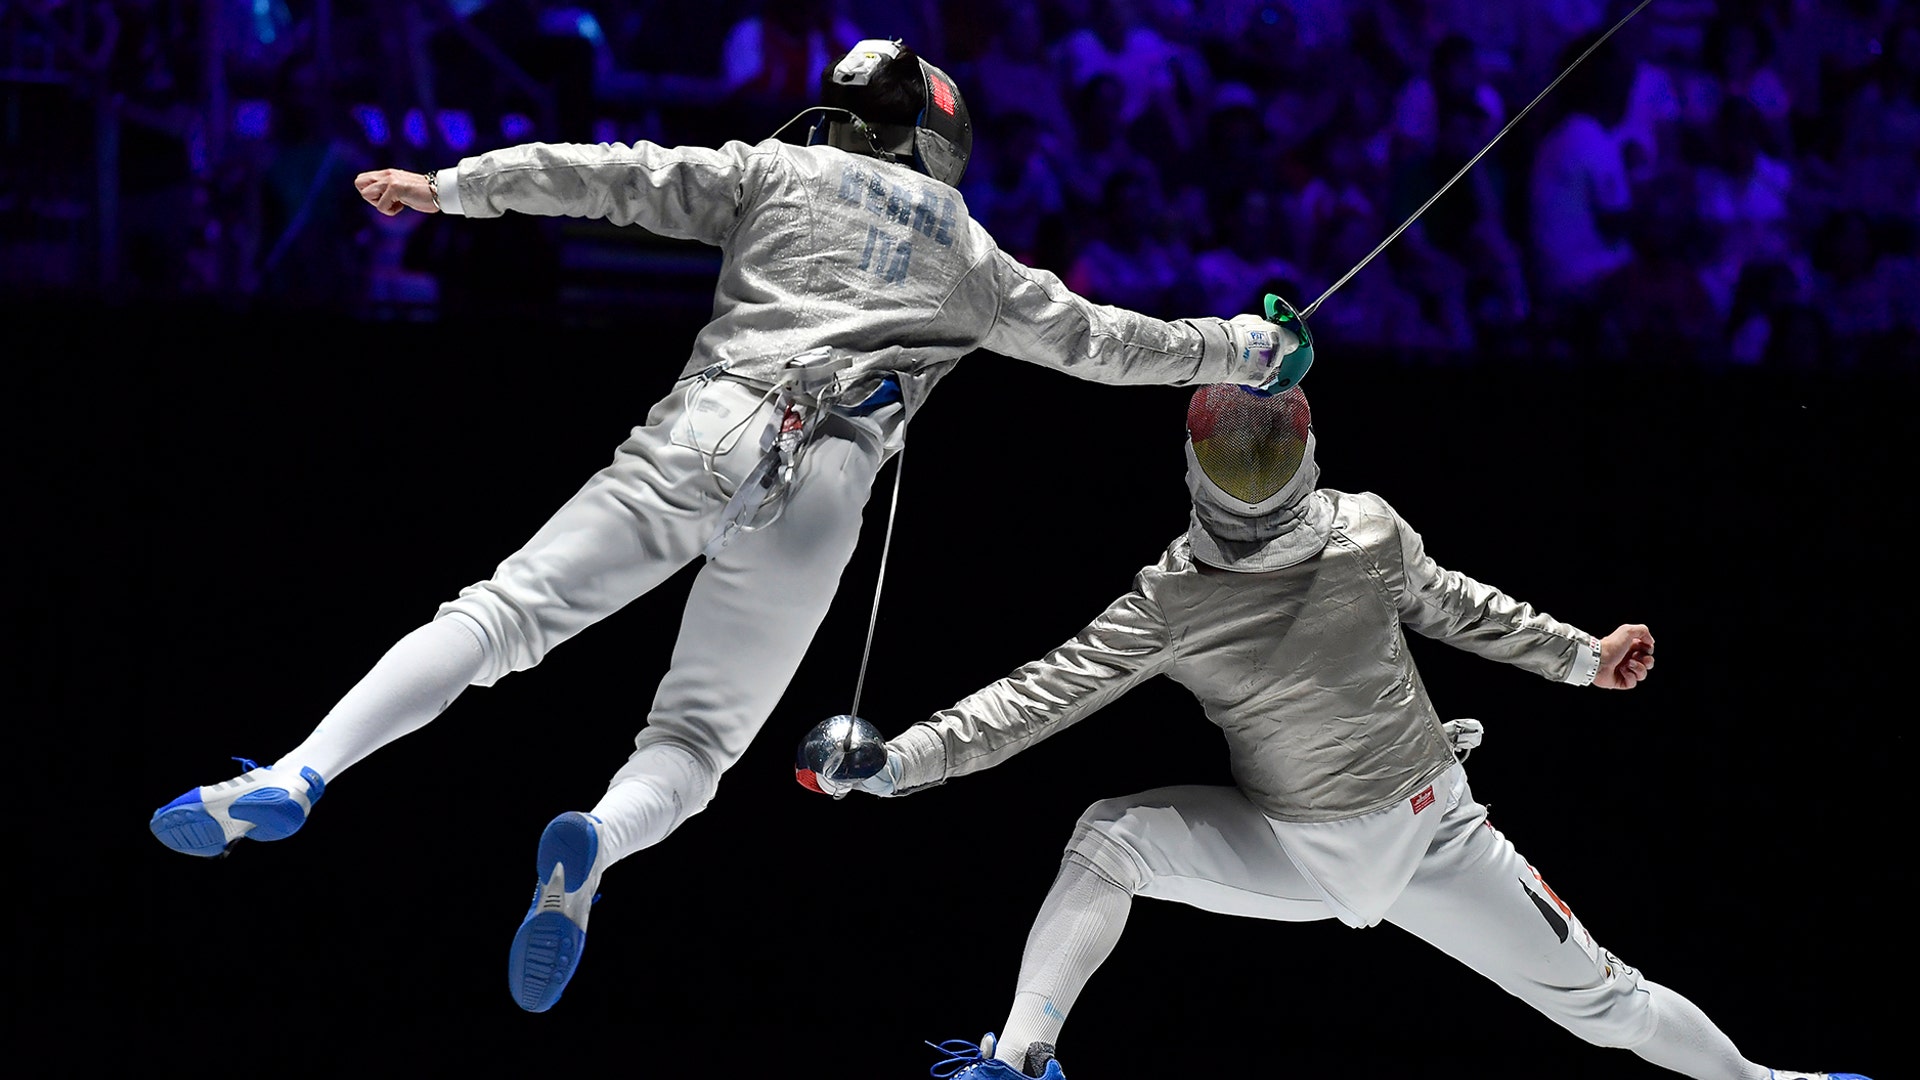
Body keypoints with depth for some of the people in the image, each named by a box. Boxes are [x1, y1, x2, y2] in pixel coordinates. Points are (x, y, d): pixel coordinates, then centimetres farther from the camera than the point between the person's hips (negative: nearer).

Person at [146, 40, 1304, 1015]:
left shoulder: (777, 173, 22)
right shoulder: (967, 255, 25)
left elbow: (612, 176, 13)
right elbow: (1098, 340, 30)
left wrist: (448, 187, 15)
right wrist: (1240, 348, 44)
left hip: (704, 436, 0)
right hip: (821, 493, 0)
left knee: (503, 617, -4)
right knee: (693, 742, 5)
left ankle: (298, 779, -27)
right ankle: (598, 845, -32)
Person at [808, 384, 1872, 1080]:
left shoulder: (1369, 533, -15)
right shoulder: (1172, 599, -19)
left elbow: (1441, 600, 6)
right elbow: (1045, 693, -22)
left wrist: (1581, 656, 13)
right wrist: (898, 759, -33)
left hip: (1428, 834, 0)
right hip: (1288, 847, 0)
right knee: (1108, 837, -23)